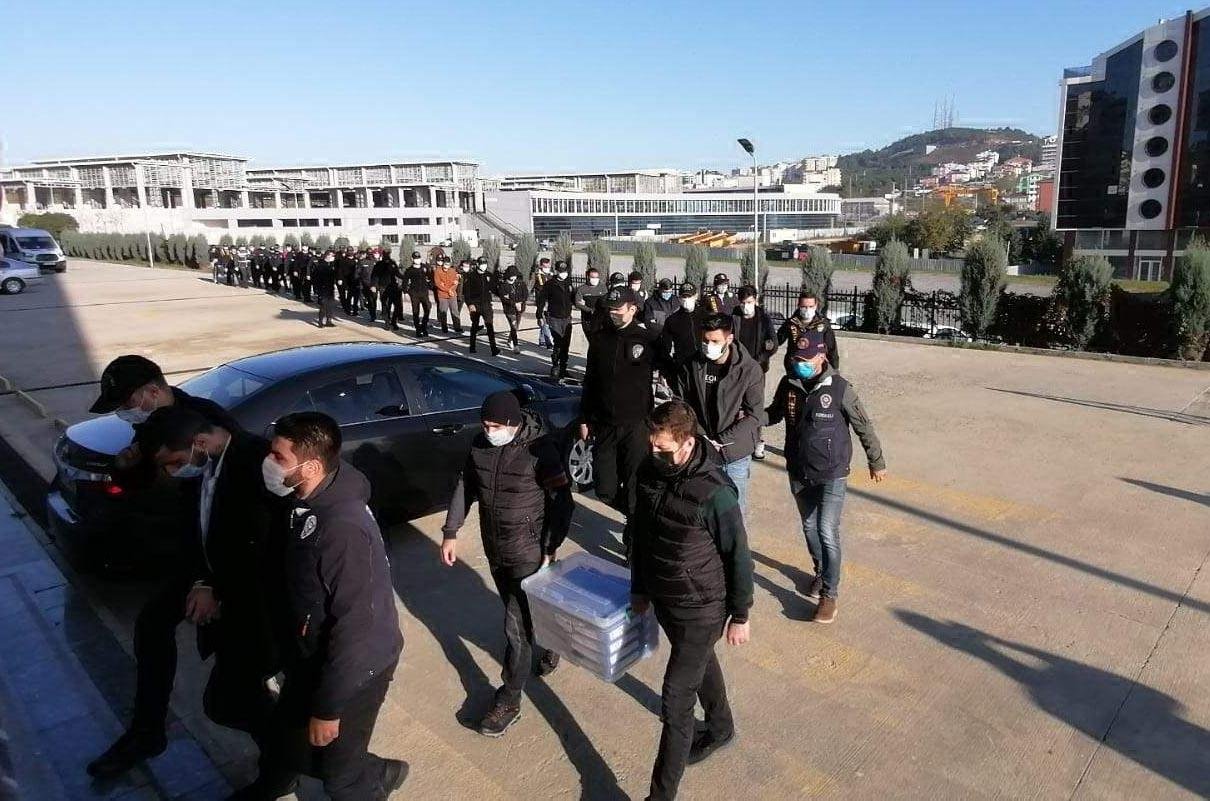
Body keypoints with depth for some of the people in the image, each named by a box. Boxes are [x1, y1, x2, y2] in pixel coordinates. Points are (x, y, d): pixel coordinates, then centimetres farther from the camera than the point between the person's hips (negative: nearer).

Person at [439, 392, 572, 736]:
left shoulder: (540, 450, -22)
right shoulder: (480, 445, -4)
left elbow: (562, 501, -17)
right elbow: (465, 487, 8)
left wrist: (551, 549, -17)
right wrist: (450, 532, 8)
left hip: (528, 552, -6)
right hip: (494, 549, 6)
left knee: (517, 626, -2)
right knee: (518, 612, 23)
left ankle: (509, 701, 12)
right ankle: (548, 646, 50)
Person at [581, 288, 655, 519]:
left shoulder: (647, 339, -7)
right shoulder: (599, 338, 4)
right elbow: (589, 381, 11)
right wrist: (585, 419, 11)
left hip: (636, 425, -4)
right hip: (604, 425, 4)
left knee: (634, 488, 0)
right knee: (604, 490, 7)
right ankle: (634, 515, 34)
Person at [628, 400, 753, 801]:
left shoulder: (715, 494, -29)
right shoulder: (650, 471, -9)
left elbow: (738, 557, -17)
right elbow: (639, 533, 6)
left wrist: (740, 616, -7)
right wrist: (639, 588, 14)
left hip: (700, 610, -7)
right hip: (663, 601, 7)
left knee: (675, 704, 1)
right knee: (701, 666, 30)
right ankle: (721, 728, 56)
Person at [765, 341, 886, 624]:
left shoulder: (839, 387, -16)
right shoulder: (788, 384, -5)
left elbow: (863, 426, -6)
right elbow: (774, 414, 11)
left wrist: (876, 462, 2)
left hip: (832, 474, -4)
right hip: (798, 473, 5)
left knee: (827, 531, -11)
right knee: (810, 527, 18)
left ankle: (829, 593, 1)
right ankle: (821, 573, 41)